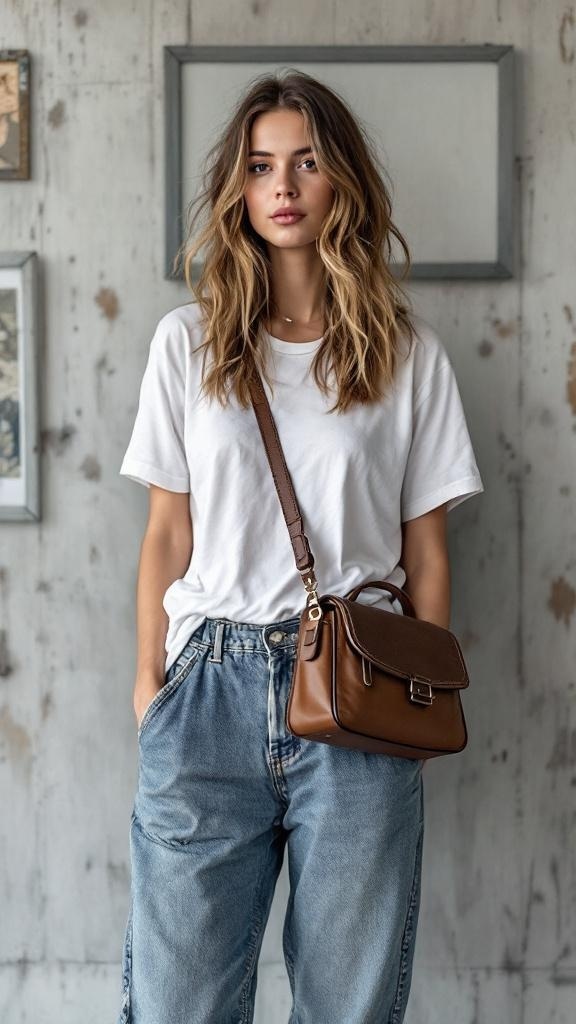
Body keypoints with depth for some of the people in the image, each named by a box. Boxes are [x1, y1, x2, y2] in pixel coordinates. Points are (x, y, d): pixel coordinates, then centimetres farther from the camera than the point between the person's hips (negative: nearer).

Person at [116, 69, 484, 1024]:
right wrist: (150, 680, 3)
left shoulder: (408, 353, 5)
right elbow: (168, 531, 8)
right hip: (210, 688, 1)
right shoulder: (187, 341, 7)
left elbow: (425, 548, 7)